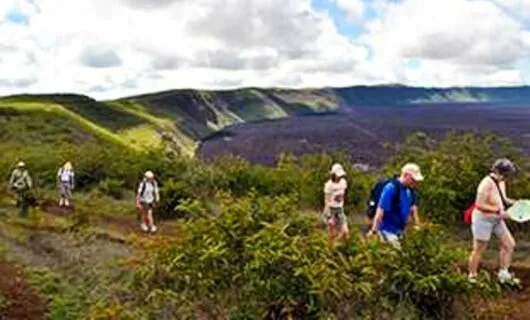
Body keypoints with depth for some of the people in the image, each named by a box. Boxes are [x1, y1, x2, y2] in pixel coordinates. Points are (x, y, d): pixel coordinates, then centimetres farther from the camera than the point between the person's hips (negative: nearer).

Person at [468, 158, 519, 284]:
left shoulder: (501, 182, 1)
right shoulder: (487, 184, -25)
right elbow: (480, 205, -27)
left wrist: (514, 202, 0)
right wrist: (498, 210, -26)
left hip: (496, 220, 9)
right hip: (483, 220, -9)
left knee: (509, 244, 8)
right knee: (479, 250, 4)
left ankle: (503, 273, 21)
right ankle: (472, 276, 21)